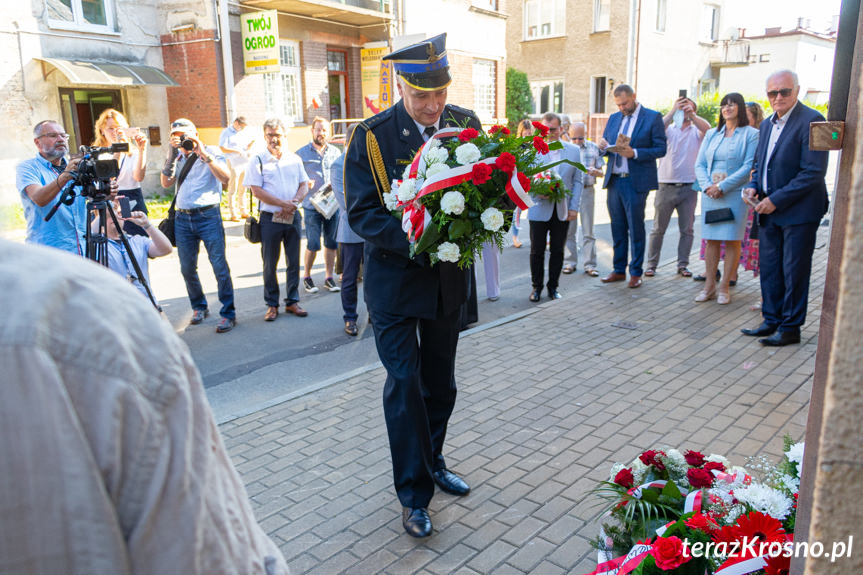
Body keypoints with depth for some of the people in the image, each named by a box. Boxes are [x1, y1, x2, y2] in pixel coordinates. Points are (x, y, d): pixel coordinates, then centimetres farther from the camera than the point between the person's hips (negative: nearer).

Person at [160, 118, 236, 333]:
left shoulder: (211, 152, 4)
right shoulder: (177, 157, 14)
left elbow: (225, 177, -12)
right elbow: (166, 183, 2)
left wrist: (204, 155, -16)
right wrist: (171, 156, -6)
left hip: (208, 216, -4)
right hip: (183, 218, 5)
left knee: (220, 266, -8)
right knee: (187, 268, 9)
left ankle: (228, 314, -2)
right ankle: (199, 307, 27)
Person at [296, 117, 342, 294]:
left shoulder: (335, 152, 11)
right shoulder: (302, 153, 3)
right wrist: (305, 184, -15)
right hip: (312, 206, -3)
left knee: (331, 242, 6)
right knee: (313, 244, -4)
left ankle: (329, 278, 18)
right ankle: (307, 277, 15)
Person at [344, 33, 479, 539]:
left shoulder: (466, 124, 0)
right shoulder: (371, 136, -11)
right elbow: (361, 212, -13)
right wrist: (414, 241, -27)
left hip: (449, 275, 4)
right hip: (395, 277, -4)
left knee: (440, 382, 17)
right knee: (405, 382, -1)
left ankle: (432, 462, 39)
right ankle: (414, 493, 14)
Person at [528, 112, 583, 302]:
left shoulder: (573, 150, 4)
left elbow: (577, 181, 6)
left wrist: (574, 208, -1)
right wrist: (536, 191, -18)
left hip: (562, 210, 2)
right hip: (539, 208, -1)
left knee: (557, 251, 8)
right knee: (537, 251, 5)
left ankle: (553, 286, 22)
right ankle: (536, 287, 20)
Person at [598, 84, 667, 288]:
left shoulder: (653, 117, -2)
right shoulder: (614, 118, 14)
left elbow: (660, 149, -7)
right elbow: (606, 145, 18)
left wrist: (634, 153, -20)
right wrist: (603, 147, -6)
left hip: (636, 182, -5)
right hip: (614, 180, 5)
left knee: (635, 228, 0)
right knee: (617, 227, 10)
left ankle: (636, 273, 10)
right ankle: (619, 270, 19)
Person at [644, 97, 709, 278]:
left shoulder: (697, 131, 8)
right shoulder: (669, 129, 7)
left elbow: (707, 129, -15)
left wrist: (691, 114, -27)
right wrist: (673, 111, -21)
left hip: (689, 187, 1)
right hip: (666, 186, -1)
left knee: (687, 229, 5)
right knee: (658, 228, 2)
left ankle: (683, 264, 14)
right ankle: (651, 264, 9)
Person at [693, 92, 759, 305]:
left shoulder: (751, 134, 0)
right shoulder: (711, 134, 14)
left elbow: (749, 167, -9)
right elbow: (700, 164, 9)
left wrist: (722, 186, -15)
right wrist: (707, 186, -8)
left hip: (735, 194, -4)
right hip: (710, 194, 4)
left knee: (733, 241, -2)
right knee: (711, 240, 5)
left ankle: (724, 287, 5)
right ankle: (709, 285, 10)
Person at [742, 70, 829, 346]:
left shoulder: (811, 121, -13)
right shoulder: (767, 124, 12)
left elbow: (813, 172, -19)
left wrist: (776, 200, -19)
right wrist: (754, 186, 3)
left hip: (798, 212, -7)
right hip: (769, 210, 8)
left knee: (794, 272, 2)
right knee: (769, 269, 13)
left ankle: (790, 328, 13)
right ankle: (772, 321, 26)